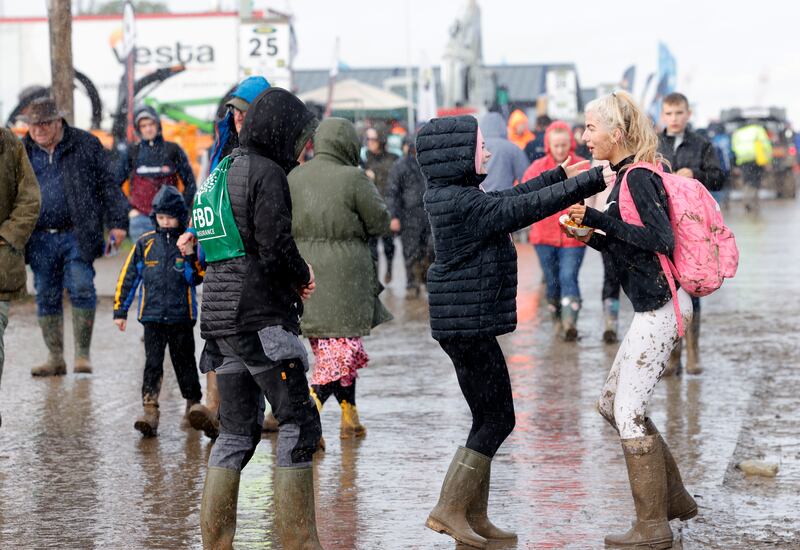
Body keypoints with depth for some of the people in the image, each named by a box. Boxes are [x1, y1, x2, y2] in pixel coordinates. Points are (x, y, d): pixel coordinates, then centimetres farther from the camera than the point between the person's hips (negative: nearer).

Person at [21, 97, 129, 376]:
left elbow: (107, 185, 3)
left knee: (81, 289, -10)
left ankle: (82, 354, 0)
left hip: (77, 235, -3)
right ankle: (55, 358, 13)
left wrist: (117, 222, -4)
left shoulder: (86, 145, 3)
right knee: (46, 297, 5)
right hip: (41, 238, 3)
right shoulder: (23, 152, 11)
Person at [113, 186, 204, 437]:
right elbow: (129, 276, 9)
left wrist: (190, 256, -22)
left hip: (182, 315, -1)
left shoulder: (189, 243, 0)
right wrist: (120, 310, 9)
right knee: (152, 364, -7)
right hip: (153, 316, 1)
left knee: (184, 362, 12)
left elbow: (196, 278, -6)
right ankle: (150, 412, -14)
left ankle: (193, 405, 29)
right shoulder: (145, 243, 4)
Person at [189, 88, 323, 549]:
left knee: (237, 432, 11)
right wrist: (304, 277, 1)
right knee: (299, 423, -4)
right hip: (261, 316, -9)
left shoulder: (223, 172, 18)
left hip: (221, 315, 9)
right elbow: (276, 247, -18)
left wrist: (295, 273, 12)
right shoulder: (266, 173, -10)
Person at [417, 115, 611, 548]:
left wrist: (561, 174, 27)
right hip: (467, 324, -10)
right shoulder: (461, 202, -20)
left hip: (467, 324, 10)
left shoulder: (454, 196, 11)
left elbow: (511, 199, 23)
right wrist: (593, 181, -17)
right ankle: (448, 509, -2)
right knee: (497, 418, -4)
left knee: (489, 419, 13)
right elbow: (527, 207, -21)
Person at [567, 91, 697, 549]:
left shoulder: (638, 178, -15)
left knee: (630, 413, -6)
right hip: (656, 305, 10)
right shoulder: (628, 175, 14)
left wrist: (599, 219, -22)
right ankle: (674, 498, 24)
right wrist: (592, 236, 4)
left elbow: (661, 239, -24)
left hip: (661, 306, -10)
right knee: (612, 403, 16)